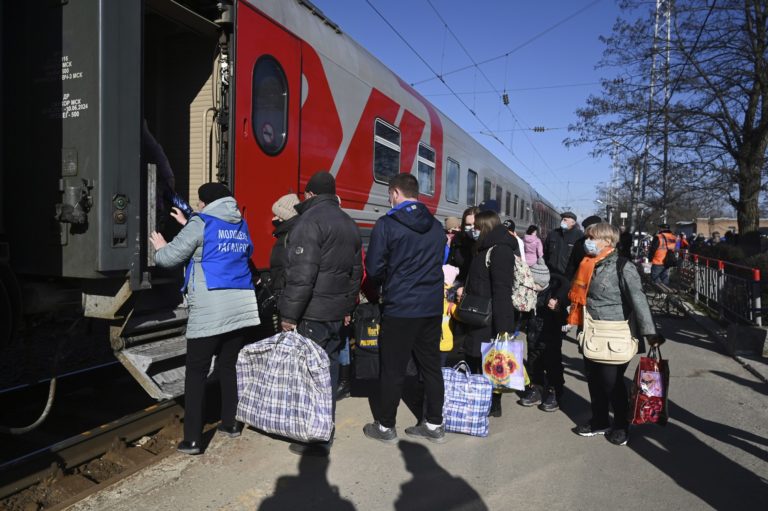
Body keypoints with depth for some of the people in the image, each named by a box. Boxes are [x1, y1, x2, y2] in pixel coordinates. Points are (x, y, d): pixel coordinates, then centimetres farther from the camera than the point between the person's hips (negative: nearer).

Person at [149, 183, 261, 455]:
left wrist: (160, 246, 20)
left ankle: (192, 439, 4)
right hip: (241, 307, 6)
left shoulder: (201, 224, -4)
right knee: (229, 366, 18)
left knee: (196, 373, 2)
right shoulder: (241, 225, 15)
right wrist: (188, 223, 36)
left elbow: (169, 257, -1)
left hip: (209, 310, -6)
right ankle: (230, 423, 28)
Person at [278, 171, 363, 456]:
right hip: (337, 312, 8)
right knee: (329, 369, 15)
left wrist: (289, 314, -14)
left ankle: (317, 439, 6)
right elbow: (356, 271, 20)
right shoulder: (349, 224, 16)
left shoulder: (311, 221, -11)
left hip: (313, 314, -8)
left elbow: (301, 274, -19)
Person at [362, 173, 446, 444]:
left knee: (392, 369, 7)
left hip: (399, 308, -5)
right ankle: (434, 424, 25)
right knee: (431, 366, 14)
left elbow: (373, 268, -10)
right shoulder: (436, 227, 6)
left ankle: (385, 426, 21)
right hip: (432, 307, 5)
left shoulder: (386, 224, -11)